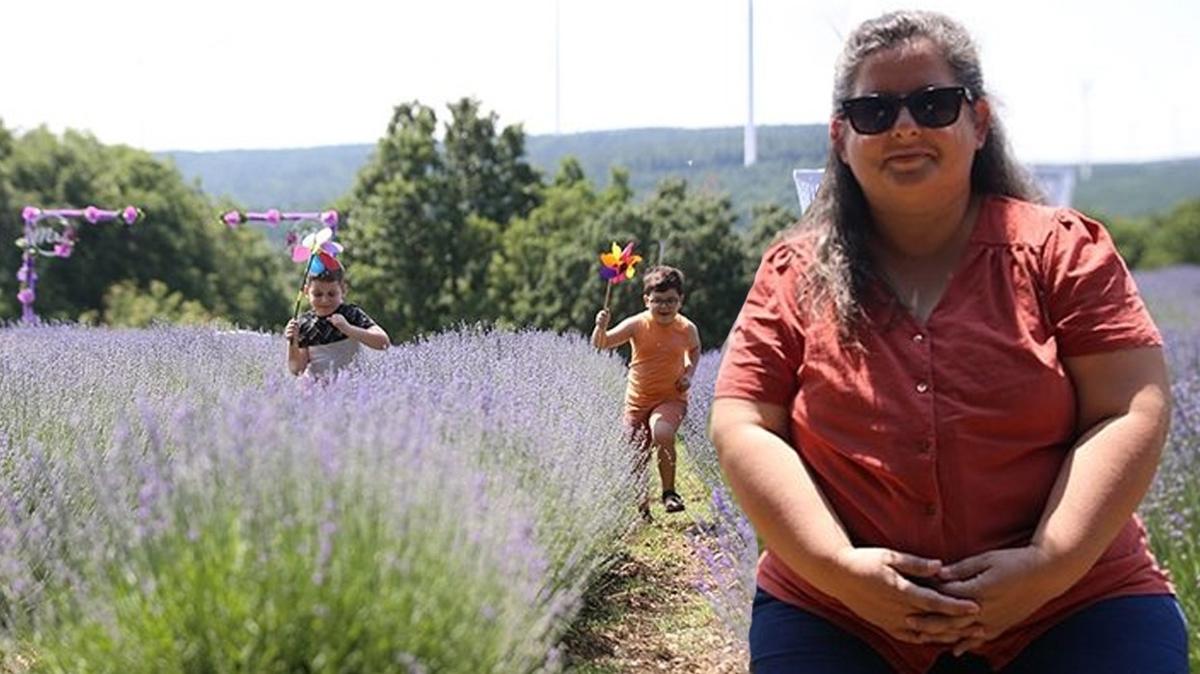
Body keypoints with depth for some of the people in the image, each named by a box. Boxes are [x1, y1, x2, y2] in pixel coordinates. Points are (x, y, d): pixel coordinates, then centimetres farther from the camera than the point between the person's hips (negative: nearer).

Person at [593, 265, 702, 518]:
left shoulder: (687, 329, -4)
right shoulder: (637, 325, -9)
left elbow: (694, 350, 19)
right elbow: (601, 344, -16)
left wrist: (689, 373, 1)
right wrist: (601, 327, -37)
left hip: (671, 398, -1)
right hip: (637, 400, 1)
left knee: (662, 433, -33)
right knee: (635, 457, 3)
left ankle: (669, 492, -14)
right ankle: (641, 505, 30)